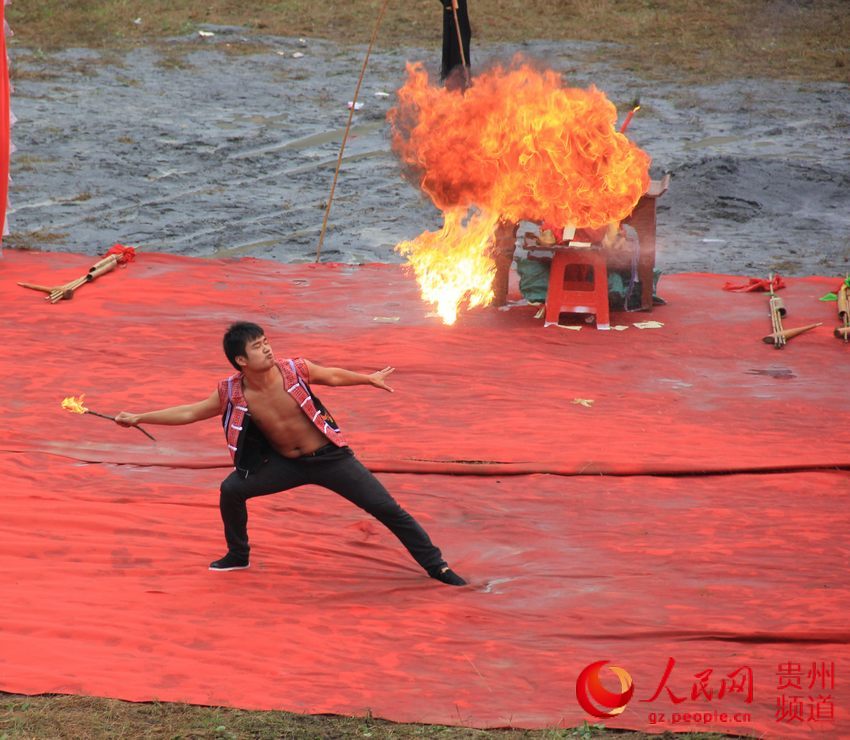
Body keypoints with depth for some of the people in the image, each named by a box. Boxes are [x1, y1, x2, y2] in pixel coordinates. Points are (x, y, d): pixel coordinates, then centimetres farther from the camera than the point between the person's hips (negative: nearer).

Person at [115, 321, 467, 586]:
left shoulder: (294, 370, -18)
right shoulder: (232, 394, -15)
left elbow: (332, 376, 2)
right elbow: (189, 413, -5)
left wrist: (369, 379, 14)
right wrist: (139, 418, -9)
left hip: (328, 456, -2)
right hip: (285, 464, 2)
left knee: (386, 508, -7)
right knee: (231, 489, -11)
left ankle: (435, 565, 6)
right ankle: (238, 556, 13)